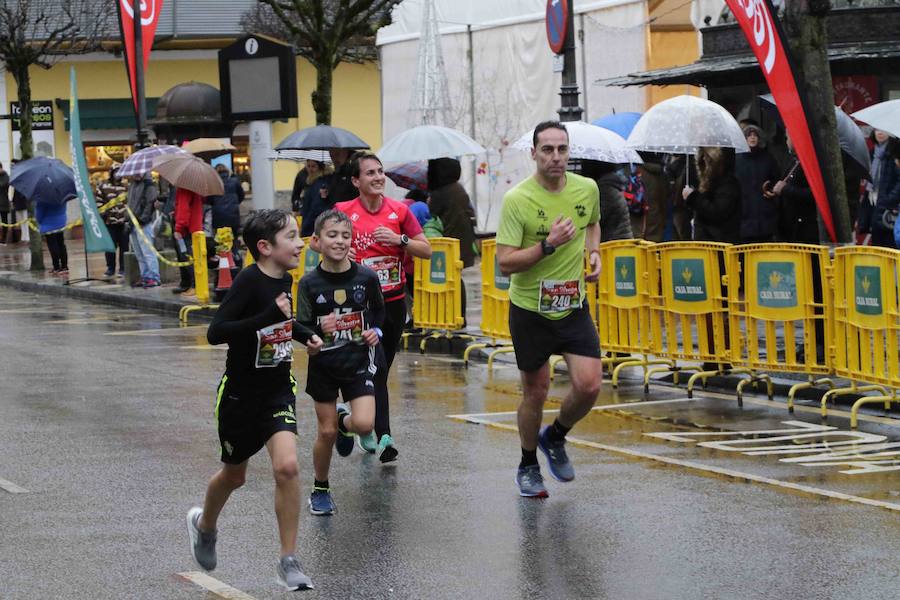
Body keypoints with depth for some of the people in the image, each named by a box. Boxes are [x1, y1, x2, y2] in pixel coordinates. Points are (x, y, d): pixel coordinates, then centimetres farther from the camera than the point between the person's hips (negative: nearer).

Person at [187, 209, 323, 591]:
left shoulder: (285, 279, 0)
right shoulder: (249, 281, -21)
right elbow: (215, 332, -30)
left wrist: (305, 336, 5)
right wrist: (269, 316, -35)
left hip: (278, 391, 4)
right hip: (240, 393, -4)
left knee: (286, 466, -16)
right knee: (234, 474, 15)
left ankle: (289, 562, -7)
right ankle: (205, 525, 48)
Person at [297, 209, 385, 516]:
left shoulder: (366, 277, -7)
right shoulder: (310, 283, -10)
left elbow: (379, 310, 13)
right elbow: (302, 329, -7)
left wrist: (376, 331, -4)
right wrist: (317, 331, -28)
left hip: (358, 362, 1)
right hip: (323, 364, -1)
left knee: (364, 425, -15)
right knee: (326, 432, 4)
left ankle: (344, 421, 22)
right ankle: (320, 489, 25)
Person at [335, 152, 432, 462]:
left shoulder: (399, 210, 2)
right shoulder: (344, 211, -5)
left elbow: (426, 250, 3)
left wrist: (400, 240, -14)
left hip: (394, 301, 4)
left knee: (379, 371, 13)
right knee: (376, 371, -13)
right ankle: (383, 437, -14)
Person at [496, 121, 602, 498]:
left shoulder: (587, 189, -2)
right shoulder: (517, 199, -16)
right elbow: (505, 263, -19)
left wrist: (593, 252, 3)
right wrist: (548, 245, -29)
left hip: (574, 307, 3)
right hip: (529, 309, -3)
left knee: (589, 385, -8)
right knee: (535, 393, 6)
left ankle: (554, 438, 22)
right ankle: (528, 466, 29)